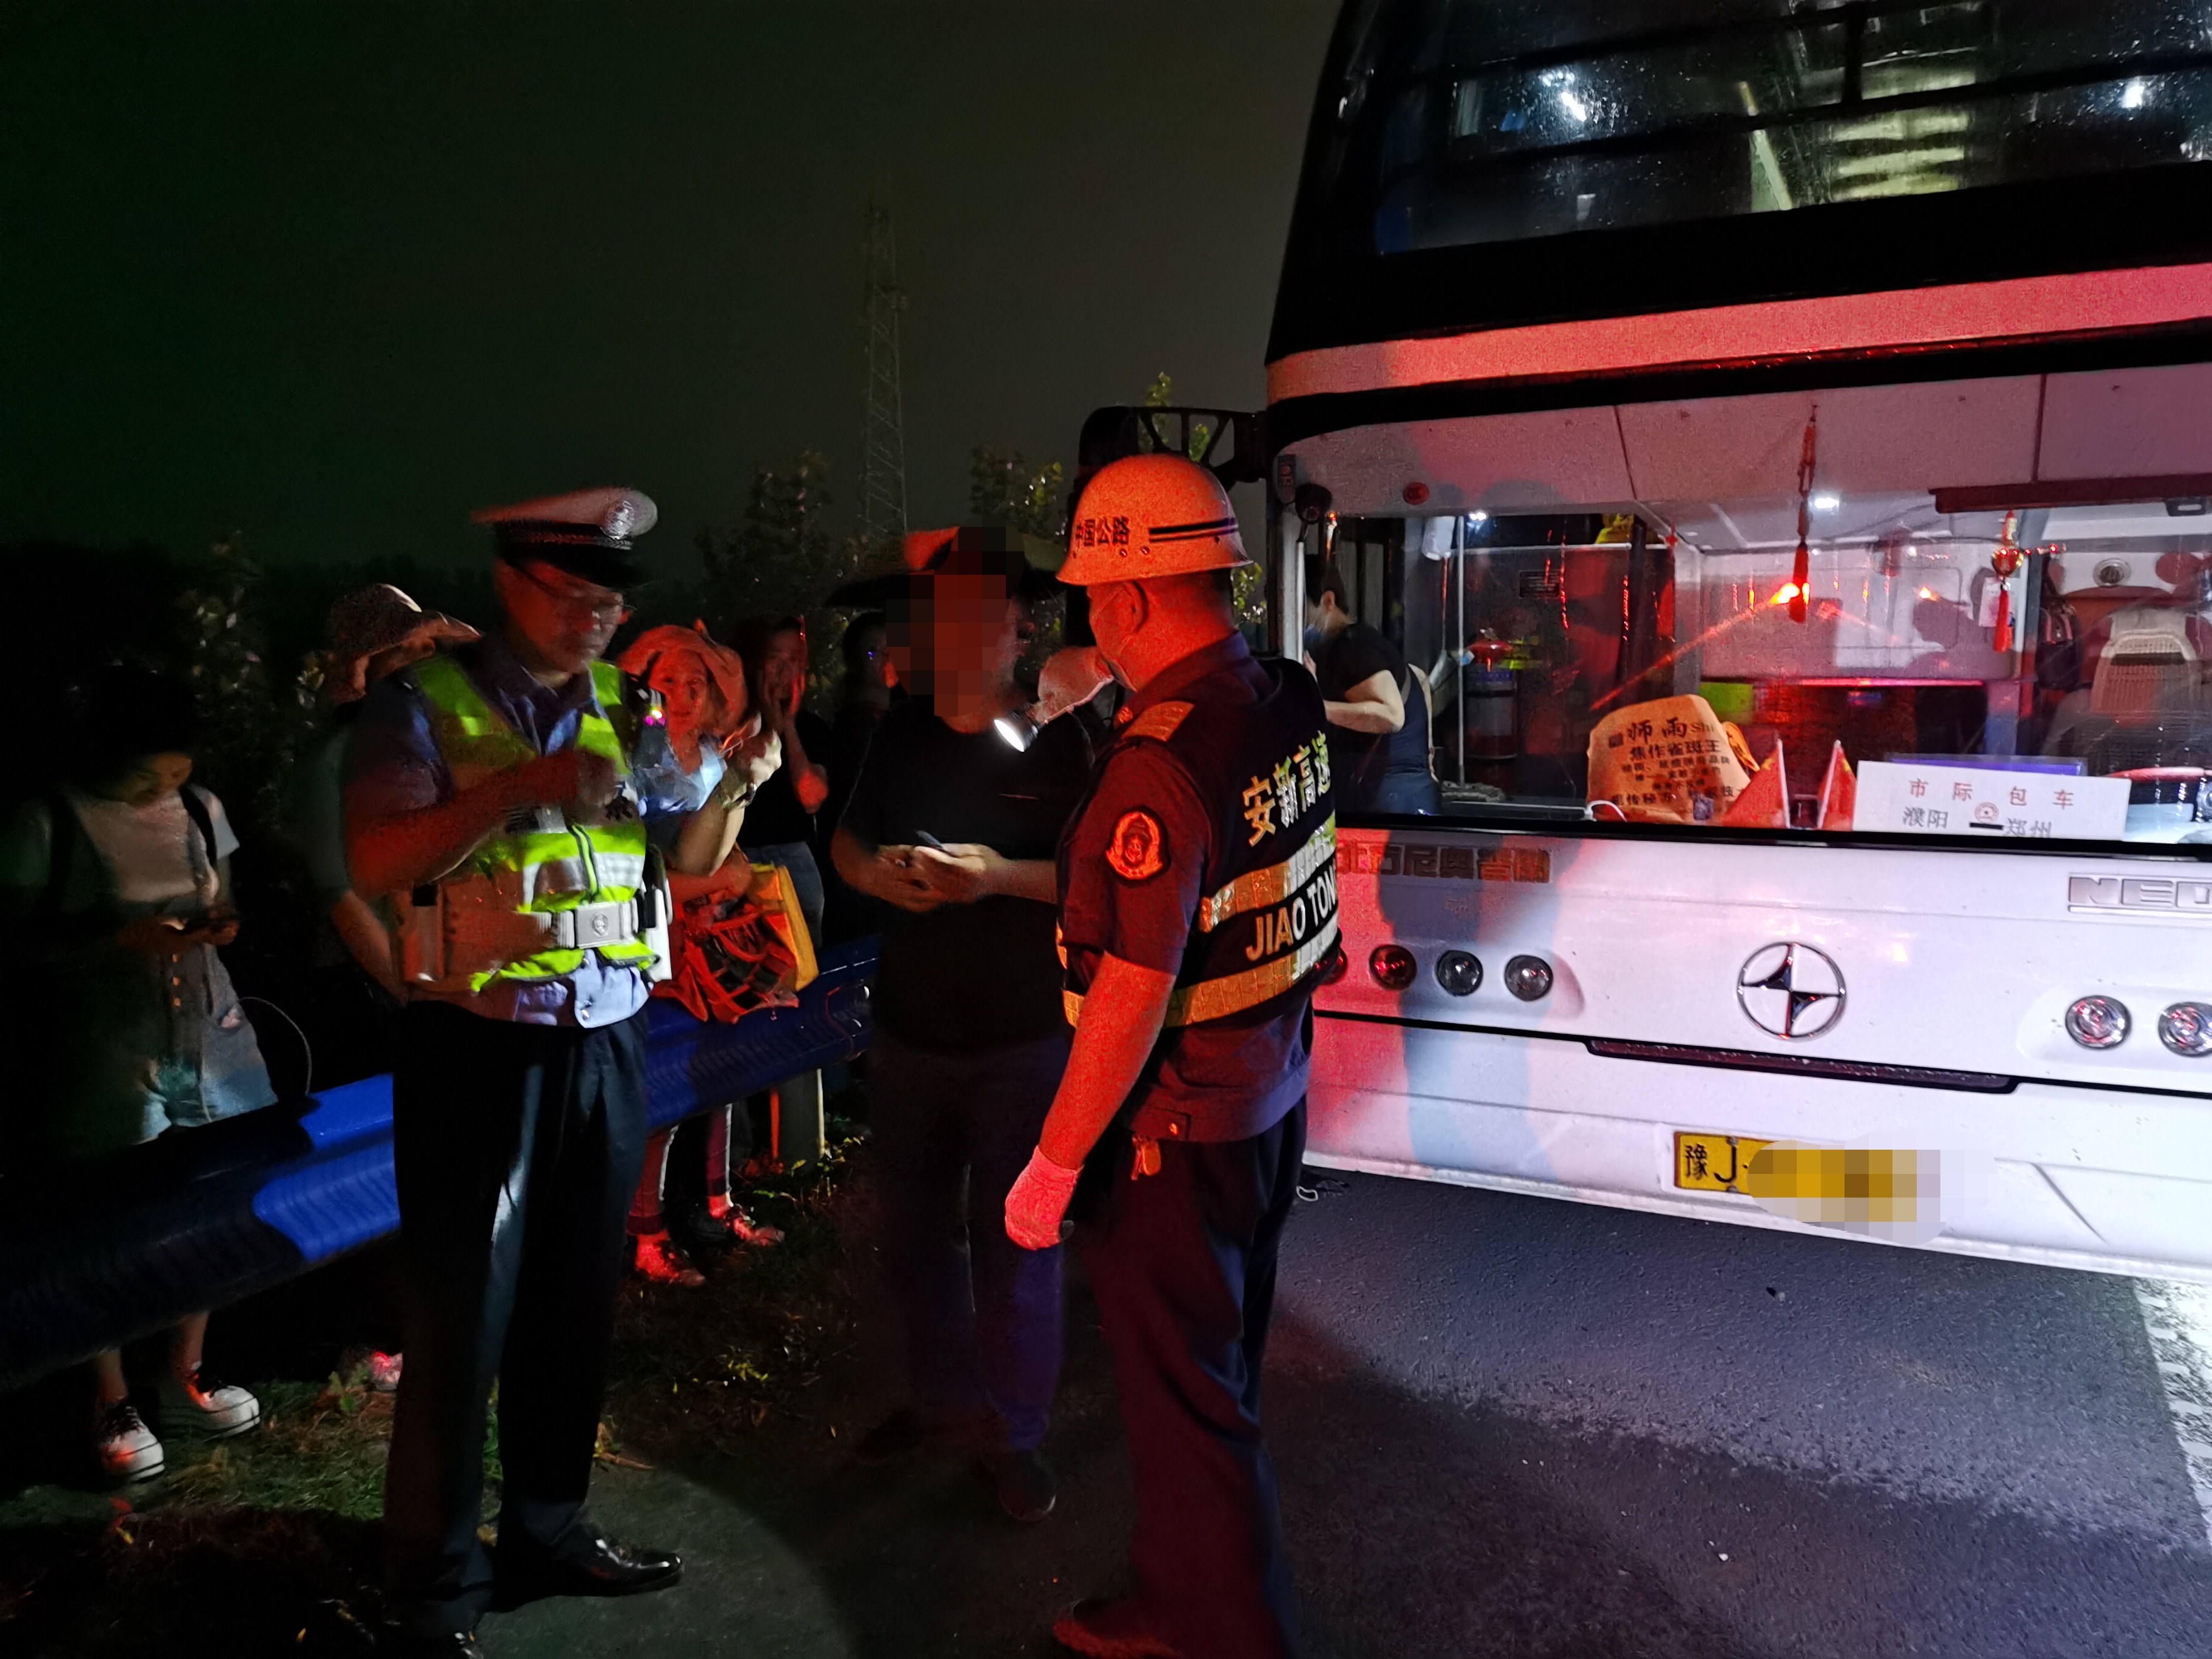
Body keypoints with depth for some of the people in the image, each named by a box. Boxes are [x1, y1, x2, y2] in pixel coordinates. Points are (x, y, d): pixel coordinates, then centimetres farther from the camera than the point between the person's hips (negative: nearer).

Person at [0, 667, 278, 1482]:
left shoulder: (199, 809, 6)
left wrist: (221, 924, -5)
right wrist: (120, 940, -18)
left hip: (204, 1031, 4)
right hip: (104, 1047, -4)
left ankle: (187, 1371, 26)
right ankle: (111, 1403, 20)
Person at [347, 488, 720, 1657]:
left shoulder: (624, 705, 10)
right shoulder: (425, 704, -3)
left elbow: (693, 863, 9)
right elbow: (375, 864, -15)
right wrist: (524, 787, -25)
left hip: (605, 1040, 5)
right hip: (478, 1044, -4)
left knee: (575, 1305, 14)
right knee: (462, 1320, 3)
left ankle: (548, 1530, 32)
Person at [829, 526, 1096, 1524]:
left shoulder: (1059, 741, -10)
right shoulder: (900, 735, 6)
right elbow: (847, 843, 14)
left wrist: (1003, 874, -25)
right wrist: (877, 873, -8)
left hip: (1024, 1039, -5)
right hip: (909, 1030, 6)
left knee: (1013, 1243, 5)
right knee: (913, 1233, 18)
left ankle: (1014, 1433, 25)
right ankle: (942, 1397, 40)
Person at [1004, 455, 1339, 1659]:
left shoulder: (1160, 763, -27)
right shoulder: (1288, 702, -1)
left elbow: (1134, 994, -27)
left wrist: (1053, 1164, -17)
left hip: (1176, 1129, -9)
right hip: (1272, 1098, 9)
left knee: (1184, 1399, 8)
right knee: (1217, 1371, 23)